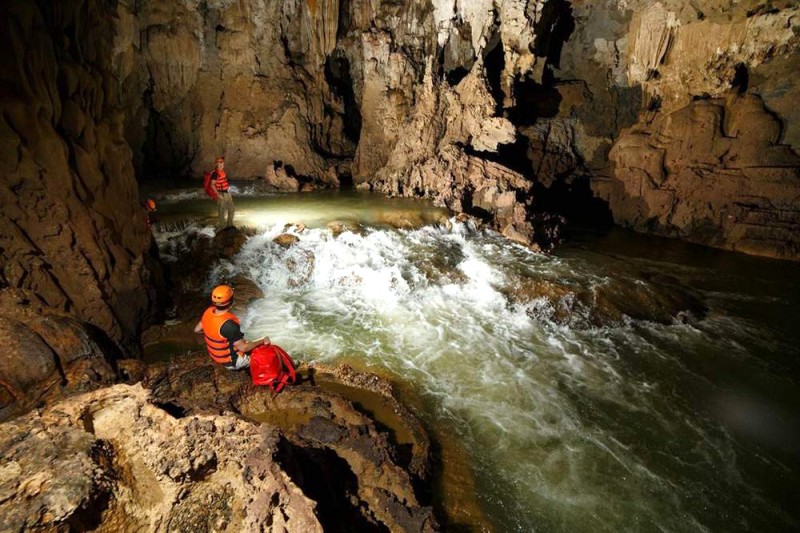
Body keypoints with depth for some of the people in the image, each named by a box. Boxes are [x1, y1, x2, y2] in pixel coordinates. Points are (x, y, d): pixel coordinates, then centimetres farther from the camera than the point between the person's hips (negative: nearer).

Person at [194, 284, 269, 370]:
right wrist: (262, 341, -17)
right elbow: (243, 348, -28)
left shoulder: (208, 312, -13)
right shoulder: (229, 324, -36)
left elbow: (197, 329, 5)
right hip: (232, 362, -7)